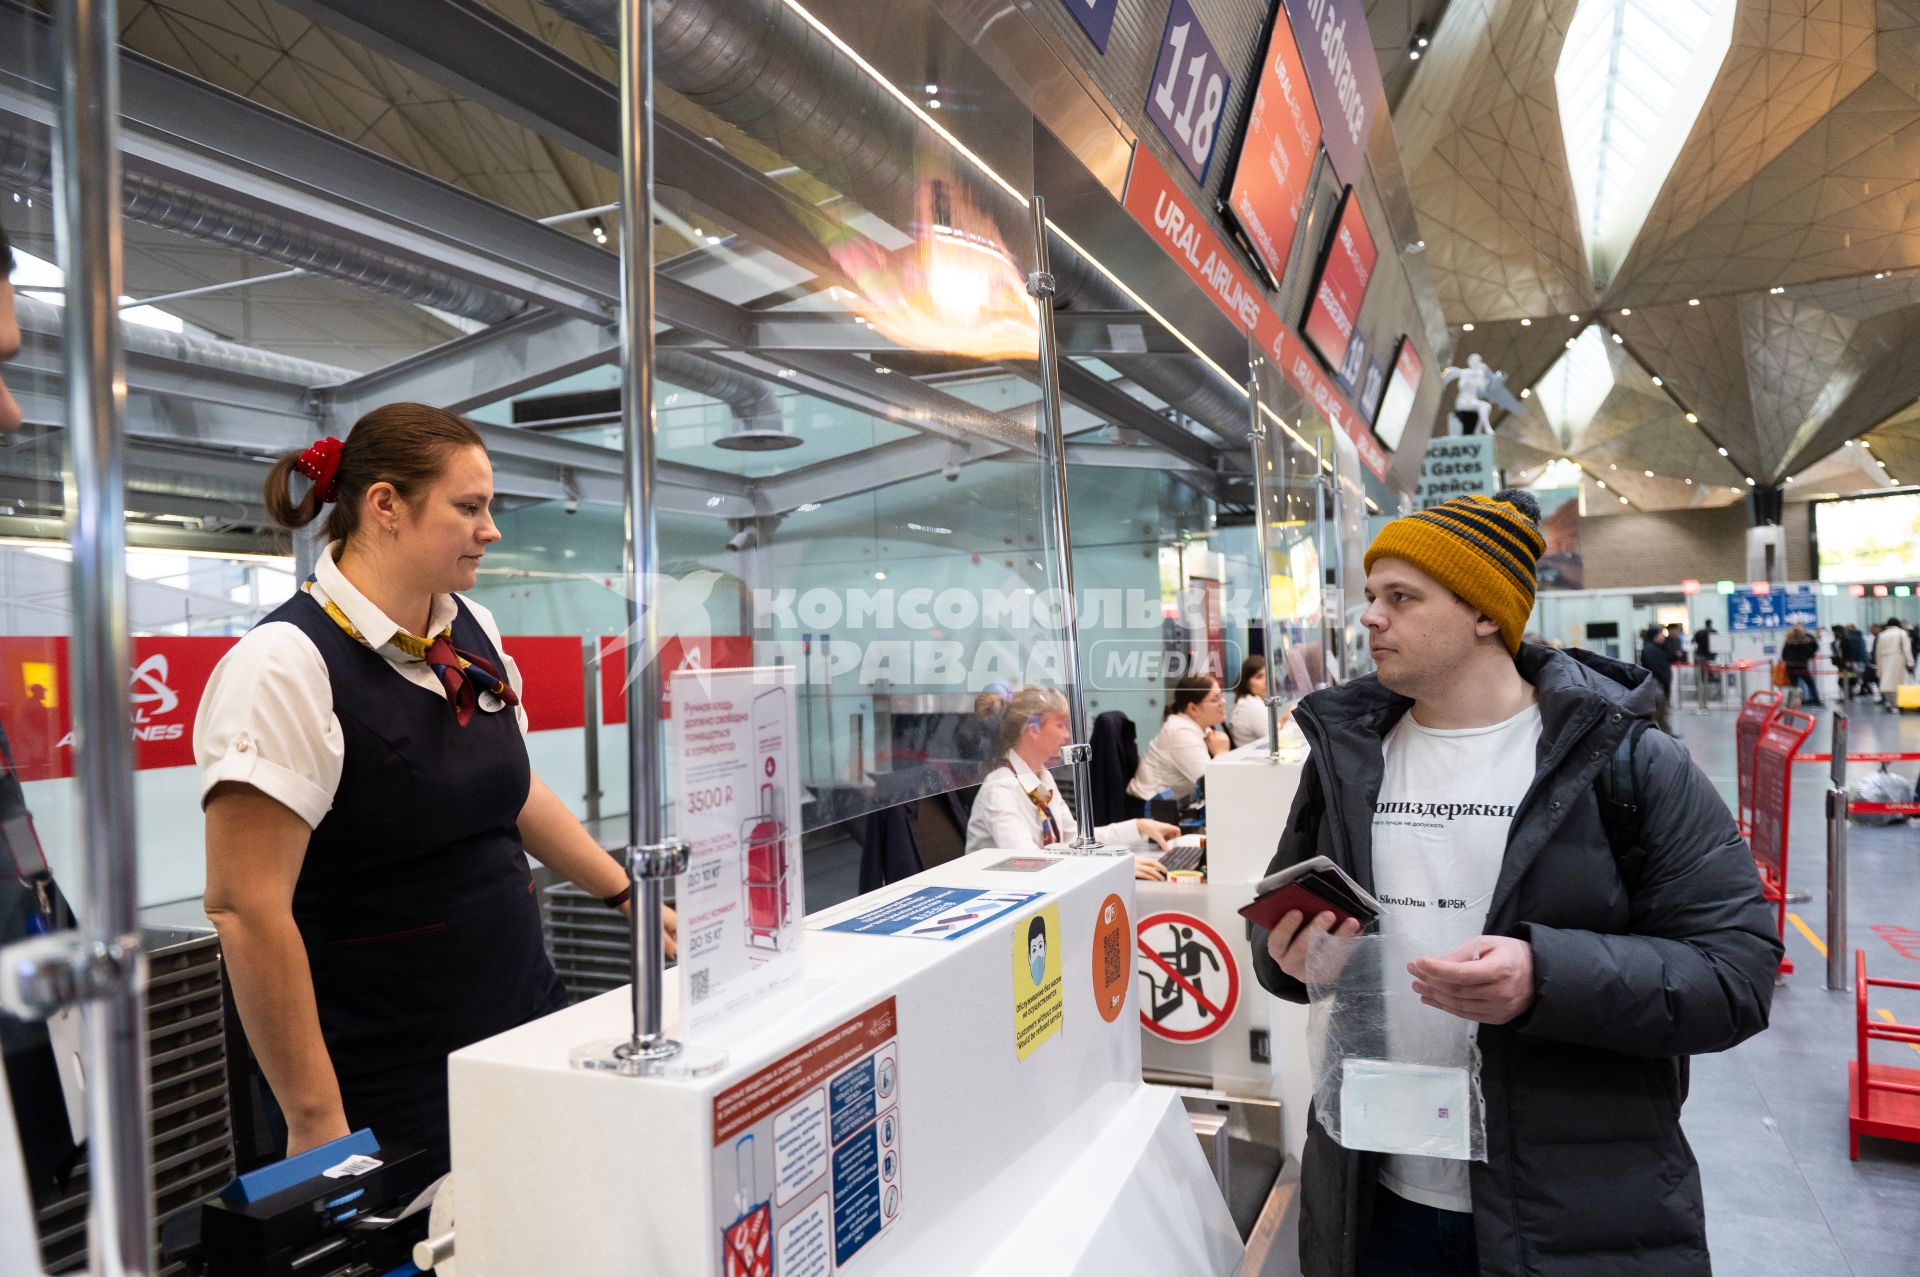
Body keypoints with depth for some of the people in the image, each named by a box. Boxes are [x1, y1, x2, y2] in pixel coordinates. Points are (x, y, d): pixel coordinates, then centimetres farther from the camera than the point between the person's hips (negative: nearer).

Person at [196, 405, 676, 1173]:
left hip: (525, 1019, 7)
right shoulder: (288, 664, -19)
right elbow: (246, 909, -21)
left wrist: (629, 895, 17)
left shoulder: (474, 633, 3)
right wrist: (315, 1119, -19)